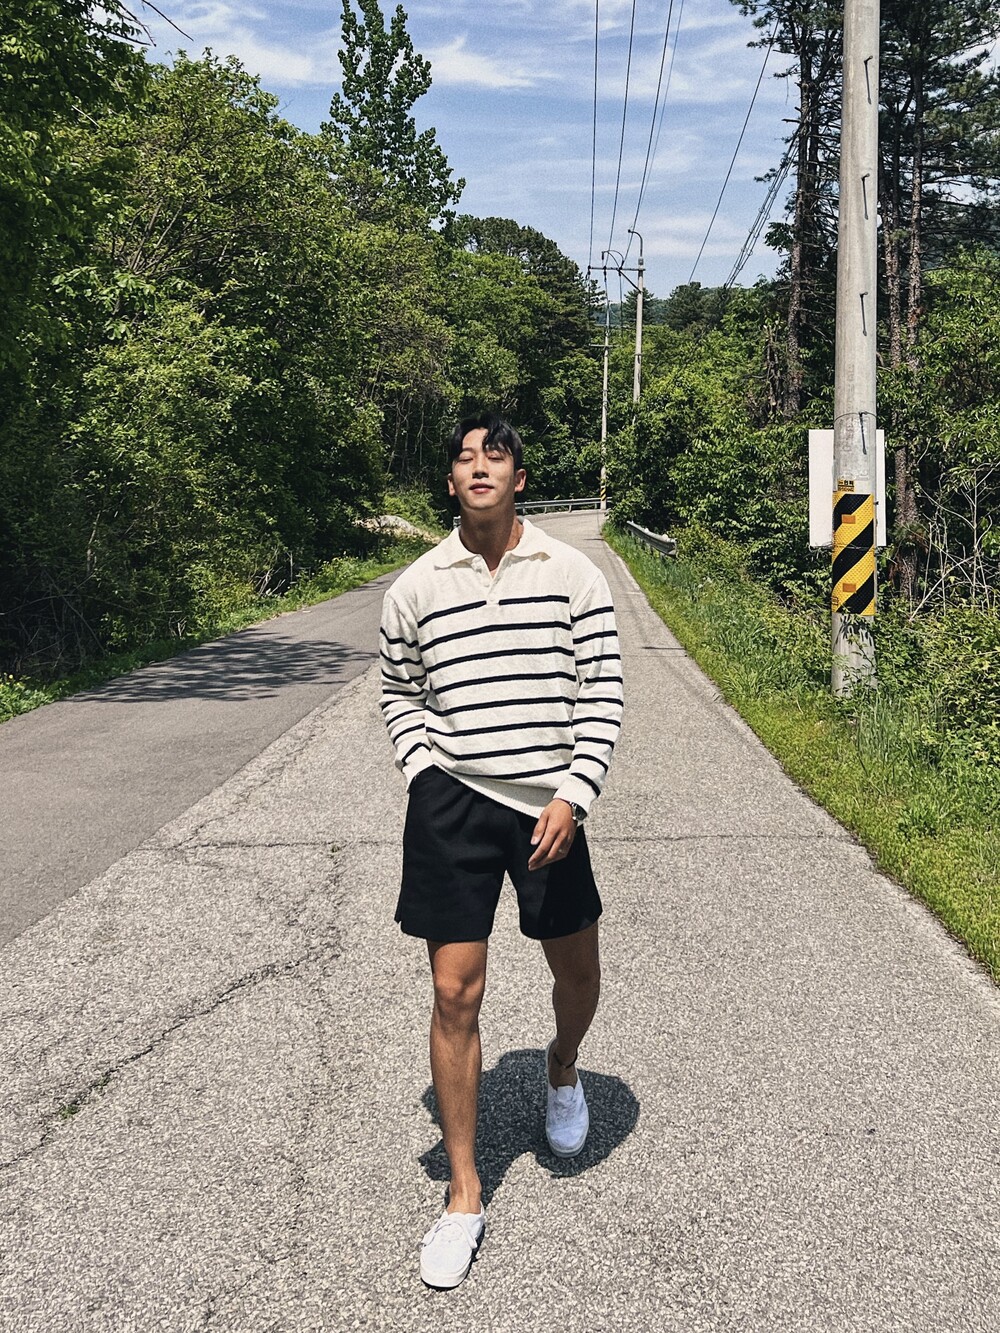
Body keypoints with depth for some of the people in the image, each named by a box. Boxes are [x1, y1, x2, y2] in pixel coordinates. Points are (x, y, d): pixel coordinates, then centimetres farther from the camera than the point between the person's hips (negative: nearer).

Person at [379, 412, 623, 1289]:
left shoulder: (572, 575, -1)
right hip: (451, 804, 0)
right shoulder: (416, 586, 3)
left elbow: (602, 695, -1)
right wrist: (423, 770, 1)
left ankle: (563, 1072, 52)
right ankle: (464, 1199, 15)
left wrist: (572, 797, -11)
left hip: (549, 806, 1)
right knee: (456, 995, -1)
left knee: (577, 971, 15)